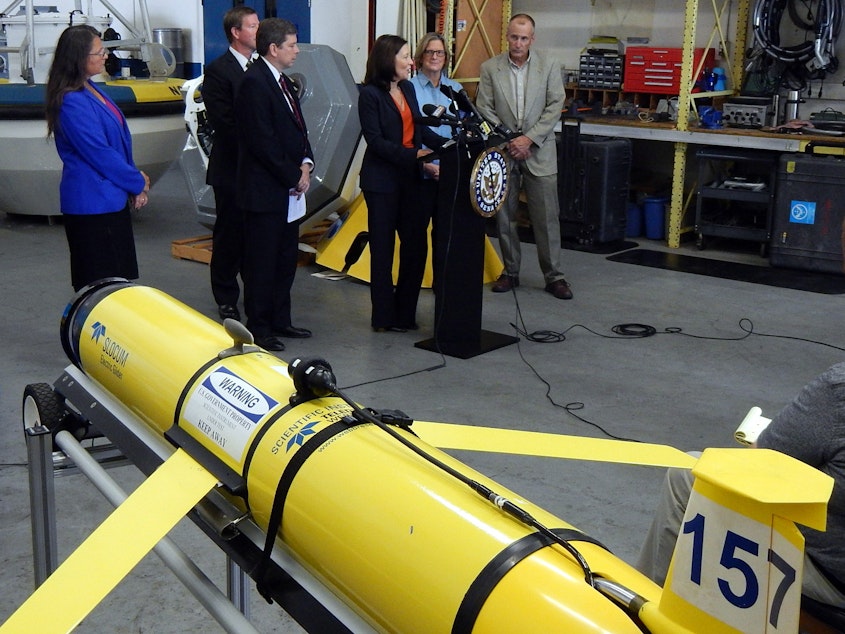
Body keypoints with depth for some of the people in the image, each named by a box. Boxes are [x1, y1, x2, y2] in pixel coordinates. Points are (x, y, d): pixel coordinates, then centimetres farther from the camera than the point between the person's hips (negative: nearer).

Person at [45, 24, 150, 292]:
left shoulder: (91, 90, 9)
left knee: (121, 276, 15)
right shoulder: (72, 103, -20)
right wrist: (138, 182, -7)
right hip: (92, 203, -10)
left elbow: (120, 139, 12)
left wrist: (136, 180, 1)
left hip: (111, 198, 10)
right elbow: (100, 154, -19)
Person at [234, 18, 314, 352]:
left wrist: (306, 163, 2)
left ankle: (279, 321, 26)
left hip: (290, 189, 9)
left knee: (286, 259, 15)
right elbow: (262, 142, -19)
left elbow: (298, 127, 20)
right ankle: (258, 328, 10)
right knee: (262, 262, 0)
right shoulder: (254, 83, -15)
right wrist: (294, 176, -13)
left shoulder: (284, 82, 14)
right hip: (265, 190, -9)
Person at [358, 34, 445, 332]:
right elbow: (375, 141, -16)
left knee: (416, 245, 6)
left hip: (411, 178, 7)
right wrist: (413, 154, -23)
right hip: (382, 181, -7)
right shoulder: (370, 94, -9)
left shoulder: (408, 89, 11)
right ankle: (385, 318, 12)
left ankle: (405, 313, 18)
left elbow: (420, 128, 13)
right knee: (383, 249, 3)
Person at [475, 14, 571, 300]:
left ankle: (553, 276, 8)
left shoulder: (549, 66, 0)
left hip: (539, 152, -1)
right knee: (505, 216, 7)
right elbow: (484, 109, 0)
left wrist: (528, 139, -12)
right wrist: (507, 141, -9)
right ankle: (510, 272, 19)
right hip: (503, 151, 1)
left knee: (547, 217, -1)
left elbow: (554, 107, -3)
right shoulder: (490, 68, 2)